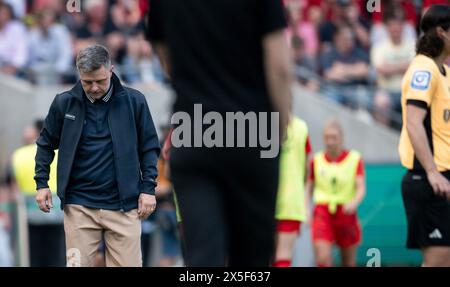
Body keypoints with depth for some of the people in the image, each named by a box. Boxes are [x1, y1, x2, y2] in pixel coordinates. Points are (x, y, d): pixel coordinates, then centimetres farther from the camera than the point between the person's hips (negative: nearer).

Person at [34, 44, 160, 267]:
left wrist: (148, 188, 1)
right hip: (79, 205, 1)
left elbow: (149, 147, 7)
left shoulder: (134, 101, 0)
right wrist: (41, 184, 7)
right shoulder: (64, 103, 1)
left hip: (123, 205, -1)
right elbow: (46, 144, 14)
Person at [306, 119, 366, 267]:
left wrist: (354, 202, -29)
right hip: (322, 214, 0)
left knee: (349, 263, 9)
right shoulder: (317, 160, 6)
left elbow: (361, 187, -9)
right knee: (323, 259, -17)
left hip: (346, 214, 0)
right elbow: (309, 187, 14)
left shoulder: (355, 159, -1)